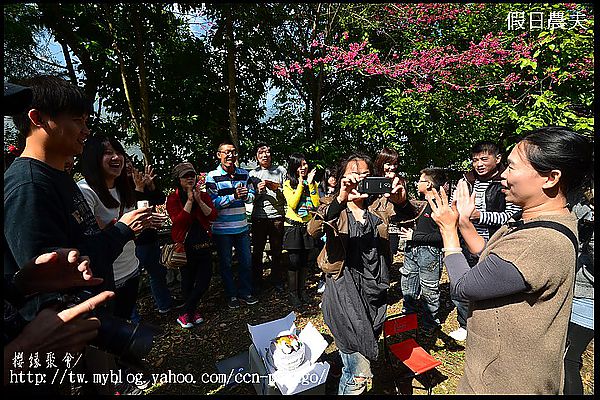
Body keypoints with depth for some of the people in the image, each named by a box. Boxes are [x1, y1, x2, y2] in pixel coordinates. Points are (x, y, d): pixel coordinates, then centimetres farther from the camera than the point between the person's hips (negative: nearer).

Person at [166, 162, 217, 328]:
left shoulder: (203, 195, 7)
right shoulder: (173, 198, -4)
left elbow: (213, 215, -5)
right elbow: (178, 221, -16)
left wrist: (199, 201, -16)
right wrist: (189, 201, -19)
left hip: (203, 243, 4)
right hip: (185, 244, -3)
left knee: (205, 277, 1)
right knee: (188, 279, 8)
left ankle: (188, 311, 18)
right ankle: (189, 313, 27)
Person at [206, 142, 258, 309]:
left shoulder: (244, 174, 4)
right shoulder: (212, 176, -8)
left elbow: (252, 195, 10)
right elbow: (213, 202, -14)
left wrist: (245, 195, -13)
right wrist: (234, 196, -23)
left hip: (241, 226, 4)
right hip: (222, 229, -3)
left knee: (246, 261, 12)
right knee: (226, 263, 10)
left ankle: (245, 292, 30)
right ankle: (231, 295, 27)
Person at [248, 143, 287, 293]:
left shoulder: (281, 170, 8)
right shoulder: (253, 174, 8)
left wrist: (277, 189, -12)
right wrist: (258, 190, -12)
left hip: (277, 216, 0)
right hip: (259, 217, 0)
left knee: (277, 251, 10)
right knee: (257, 251, 7)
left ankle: (277, 281, 26)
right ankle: (256, 282, 23)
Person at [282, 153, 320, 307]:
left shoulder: (313, 183, 9)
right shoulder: (288, 184, -2)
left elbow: (316, 204, -4)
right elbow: (292, 204, -16)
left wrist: (311, 184, -10)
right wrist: (300, 184, -14)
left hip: (307, 225, 4)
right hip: (293, 226, -4)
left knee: (304, 260, 11)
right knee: (294, 261, -3)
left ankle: (301, 290, 26)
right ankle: (292, 293, 12)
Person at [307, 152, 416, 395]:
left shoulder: (379, 204, 3)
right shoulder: (333, 206, -6)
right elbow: (313, 230, -26)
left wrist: (402, 202, -35)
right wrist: (341, 200, -39)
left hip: (374, 289, 5)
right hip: (344, 289, -4)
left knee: (369, 347, 25)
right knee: (360, 373, -9)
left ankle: (348, 386, 54)